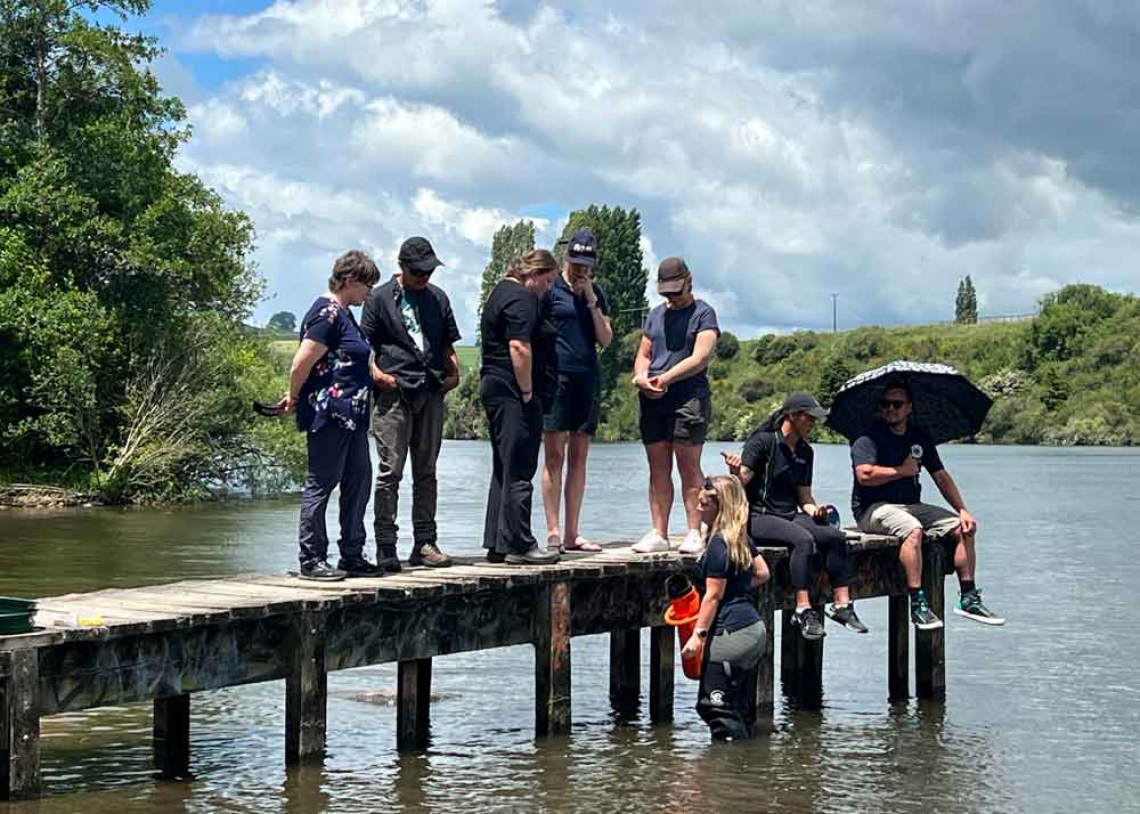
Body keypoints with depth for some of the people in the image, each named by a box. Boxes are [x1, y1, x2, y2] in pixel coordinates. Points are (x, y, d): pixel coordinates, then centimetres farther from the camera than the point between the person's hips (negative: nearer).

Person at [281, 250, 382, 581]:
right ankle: (311, 560, 4)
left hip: (351, 415, 10)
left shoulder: (343, 314, 18)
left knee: (358, 482, 12)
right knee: (320, 484, -3)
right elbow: (301, 364, -18)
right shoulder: (328, 313, -14)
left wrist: (297, 397, 14)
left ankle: (352, 556, 19)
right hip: (328, 415, -10)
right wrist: (295, 398, -3)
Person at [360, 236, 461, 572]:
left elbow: (447, 344, 22)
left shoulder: (438, 298, 17)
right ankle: (386, 547, -4)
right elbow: (364, 345, 2)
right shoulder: (380, 298, 4)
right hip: (394, 392, -5)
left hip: (431, 393, 5)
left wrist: (453, 373, 5)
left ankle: (425, 543, 12)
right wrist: (377, 374, -13)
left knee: (426, 471, 8)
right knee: (390, 471, -7)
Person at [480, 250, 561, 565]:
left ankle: (496, 544, 16)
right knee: (519, 471, -7)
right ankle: (518, 545, -6)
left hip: (492, 386, 11)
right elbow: (519, 347, -22)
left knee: (504, 470, 13)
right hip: (511, 390, -11)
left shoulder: (500, 291, 20)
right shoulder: (522, 298, -12)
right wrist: (527, 393, -16)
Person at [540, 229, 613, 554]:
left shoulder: (596, 293, 15)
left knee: (578, 457, 6)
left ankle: (572, 534, 10)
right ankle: (553, 533, -6)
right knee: (554, 456, -7)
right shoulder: (551, 288, 1)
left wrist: (592, 302, -1)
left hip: (587, 378, 5)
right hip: (557, 377, -5)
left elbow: (605, 340, 9)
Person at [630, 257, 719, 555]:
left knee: (689, 468, -5)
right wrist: (641, 376, -3)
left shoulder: (703, 313, 2)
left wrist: (666, 378, -18)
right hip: (652, 400, 6)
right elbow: (643, 354, 20)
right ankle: (658, 534, 7)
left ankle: (694, 533, -2)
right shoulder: (656, 315, 20)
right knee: (658, 469, 5)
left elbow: (700, 358, -10)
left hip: (689, 397, -5)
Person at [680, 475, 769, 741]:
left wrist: (699, 634, -12)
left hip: (730, 633, -10)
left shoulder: (718, 544, -15)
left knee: (714, 704, -6)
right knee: (742, 709, 15)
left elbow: (713, 594, -15)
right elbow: (762, 573, 23)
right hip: (754, 628, 10)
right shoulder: (741, 538, 11)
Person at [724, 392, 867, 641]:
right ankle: (803, 611, -34)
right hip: (758, 516, -7)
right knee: (803, 539, -33)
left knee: (835, 536, -16)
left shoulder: (805, 452, 16)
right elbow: (743, 479, -15)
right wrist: (735, 470, -38)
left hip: (791, 516, 7)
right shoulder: (763, 441, -6)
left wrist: (813, 509, -1)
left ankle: (841, 604, -10)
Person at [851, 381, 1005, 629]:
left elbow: (941, 476, 13)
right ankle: (917, 605, -35)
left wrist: (962, 510, 1)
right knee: (913, 529, -36)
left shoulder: (919, 436, 12)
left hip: (912, 505, 7)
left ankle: (969, 599, 0)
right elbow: (865, 474, -24)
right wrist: (903, 471, -11)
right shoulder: (868, 437, -8)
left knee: (963, 528, -6)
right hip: (874, 509, -7)